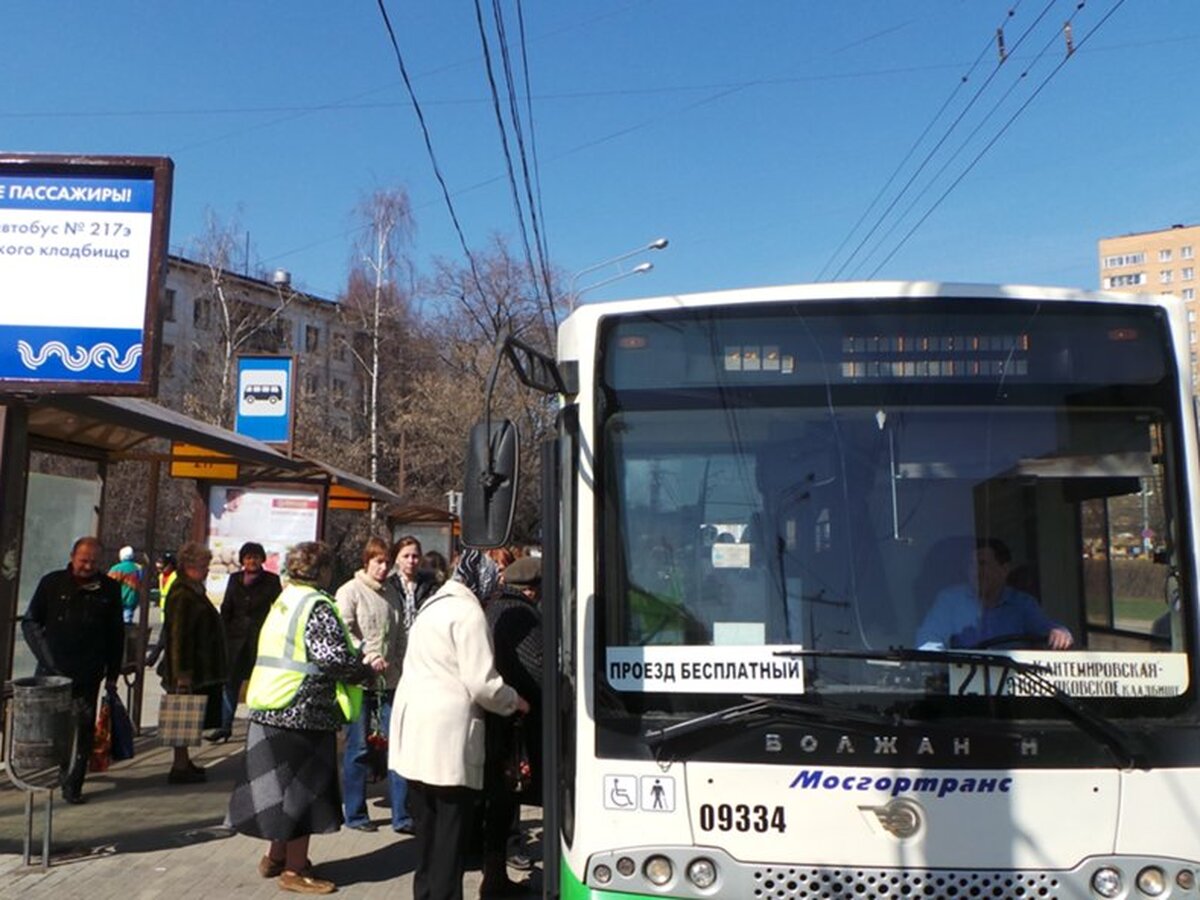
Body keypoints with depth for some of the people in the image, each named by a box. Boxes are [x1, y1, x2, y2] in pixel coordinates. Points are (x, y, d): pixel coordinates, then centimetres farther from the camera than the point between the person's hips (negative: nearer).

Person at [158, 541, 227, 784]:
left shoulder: (193, 591, 15)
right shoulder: (182, 596, -18)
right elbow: (178, 636, -23)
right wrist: (182, 674, -25)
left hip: (199, 670, 10)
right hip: (189, 671, -10)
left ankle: (183, 763, 25)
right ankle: (180, 767, 5)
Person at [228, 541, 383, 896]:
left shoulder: (284, 601, 13)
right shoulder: (317, 605, -15)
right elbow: (333, 656, -24)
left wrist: (359, 663, 9)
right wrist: (367, 669, -8)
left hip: (273, 709, 9)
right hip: (304, 712, -9)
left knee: (284, 784, 19)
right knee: (303, 787, 2)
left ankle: (277, 856, 31)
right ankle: (295, 870, 12)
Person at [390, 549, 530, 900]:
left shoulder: (433, 604, 15)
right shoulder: (469, 612, -13)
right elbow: (482, 684, -17)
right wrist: (514, 701, 1)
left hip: (415, 727, 9)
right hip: (448, 733, -9)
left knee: (426, 823, 17)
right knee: (451, 828, 0)